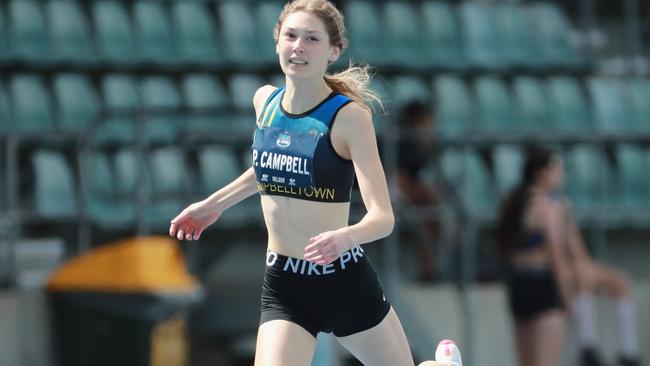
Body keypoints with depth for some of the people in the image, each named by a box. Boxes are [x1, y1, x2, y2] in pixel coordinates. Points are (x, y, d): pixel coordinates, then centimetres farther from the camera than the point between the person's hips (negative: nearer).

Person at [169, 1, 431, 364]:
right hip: (283, 289, 3)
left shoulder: (349, 117, -15)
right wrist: (214, 204, 23)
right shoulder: (265, 101, 2)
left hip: (347, 283, -3)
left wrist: (345, 237, -43)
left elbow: (383, 217, -24)